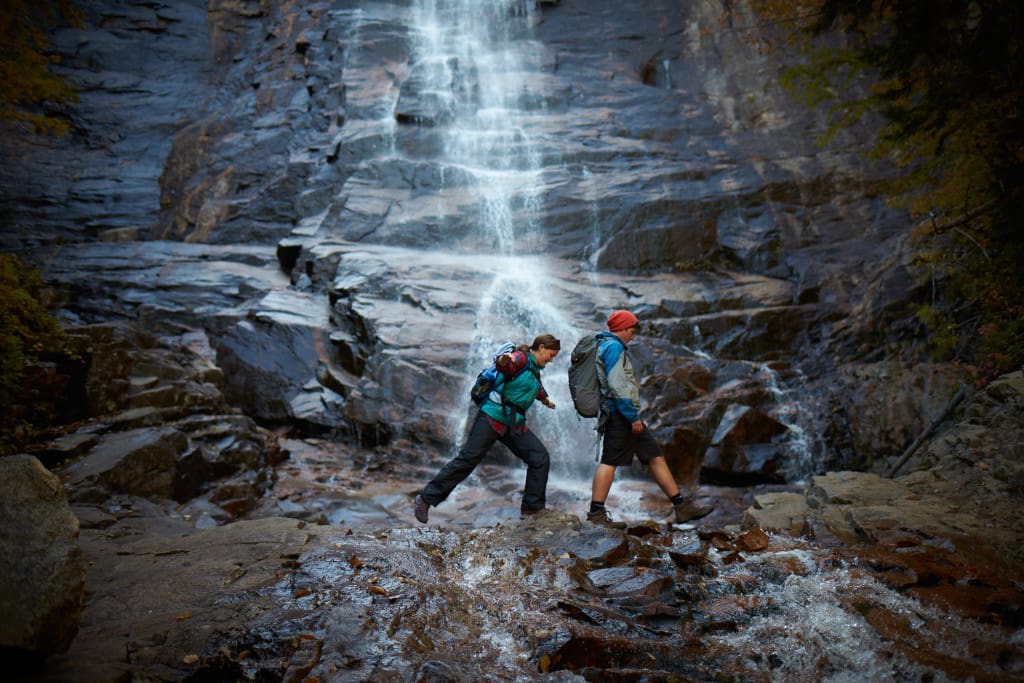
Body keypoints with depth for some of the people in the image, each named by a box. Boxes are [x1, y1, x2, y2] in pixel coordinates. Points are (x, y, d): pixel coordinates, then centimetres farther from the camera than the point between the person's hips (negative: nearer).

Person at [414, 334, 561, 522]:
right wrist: (504, 360, -55)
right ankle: (426, 498, -2)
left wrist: (546, 400, 62)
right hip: (493, 417, -9)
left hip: (515, 425, 9)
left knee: (540, 458, -3)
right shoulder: (521, 358, -7)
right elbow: (504, 365, -31)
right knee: (467, 459, -10)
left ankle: (532, 507, 7)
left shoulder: (535, 369, 20)